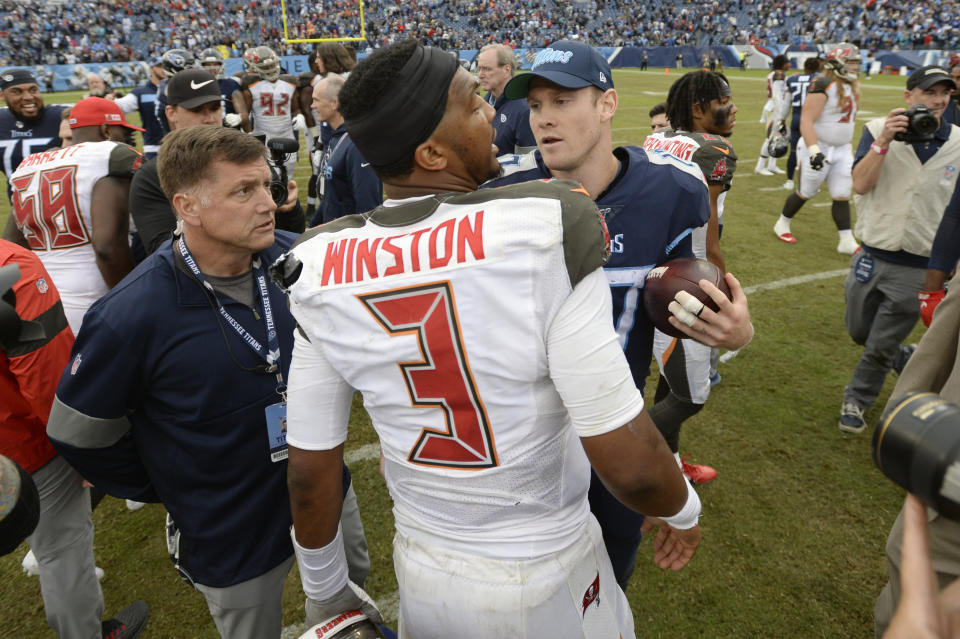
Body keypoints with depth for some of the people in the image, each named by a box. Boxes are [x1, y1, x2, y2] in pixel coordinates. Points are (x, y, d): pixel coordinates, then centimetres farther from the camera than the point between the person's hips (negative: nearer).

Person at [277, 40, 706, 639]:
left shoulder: (323, 269, -13)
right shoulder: (540, 235, -27)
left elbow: (310, 471, -5)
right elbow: (630, 465, -25)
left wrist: (326, 590, 12)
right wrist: (683, 509, -2)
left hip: (423, 577, 3)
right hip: (547, 579, -2)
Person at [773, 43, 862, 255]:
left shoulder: (852, 86, 11)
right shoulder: (824, 85, -18)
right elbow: (806, 121, -25)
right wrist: (814, 150, -33)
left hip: (842, 150, 7)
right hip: (819, 148, -7)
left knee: (842, 196, 5)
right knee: (806, 193, 6)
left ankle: (847, 241, 8)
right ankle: (782, 225, 29)